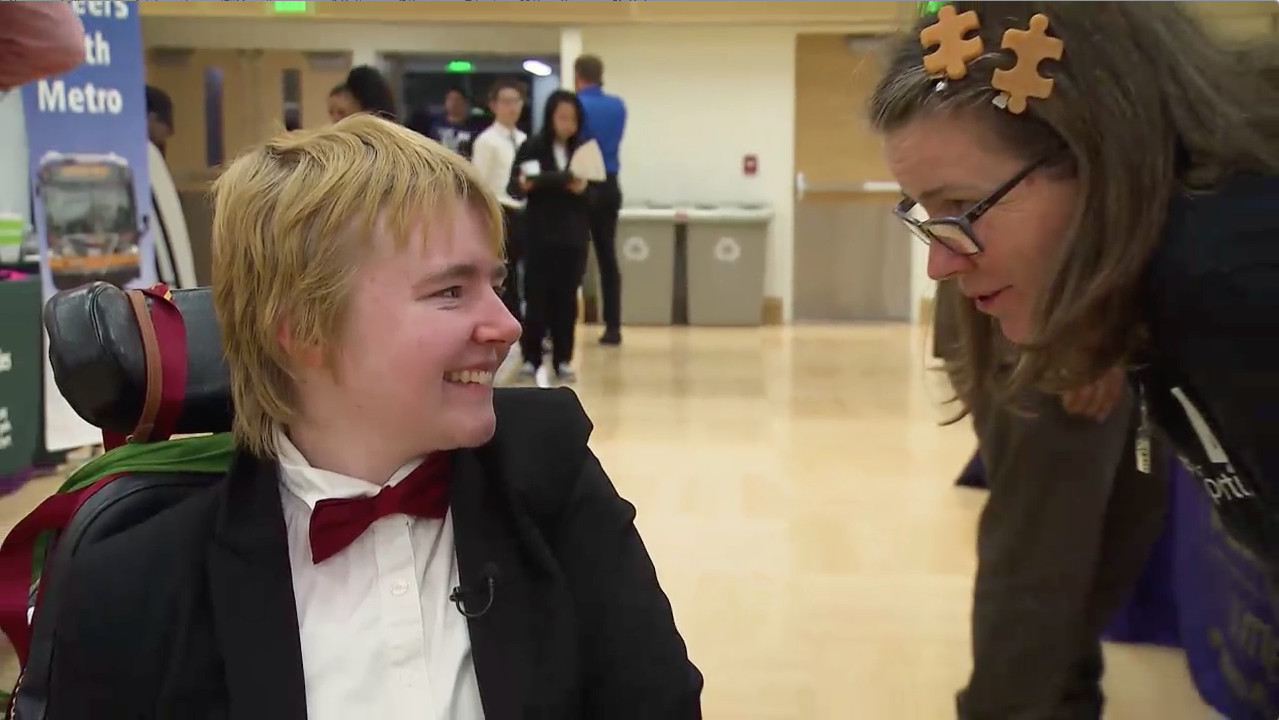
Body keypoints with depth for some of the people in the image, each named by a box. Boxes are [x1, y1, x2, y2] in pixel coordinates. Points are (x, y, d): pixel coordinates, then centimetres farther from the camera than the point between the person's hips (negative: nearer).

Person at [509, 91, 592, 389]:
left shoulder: (583, 150, 4)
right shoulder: (532, 147, -3)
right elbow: (513, 187, -3)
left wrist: (584, 188, -16)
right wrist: (522, 184, -25)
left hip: (574, 234, 2)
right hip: (540, 234, -2)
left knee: (567, 297, 6)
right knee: (538, 296, -2)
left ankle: (562, 360, 13)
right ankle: (532, 359, 5)